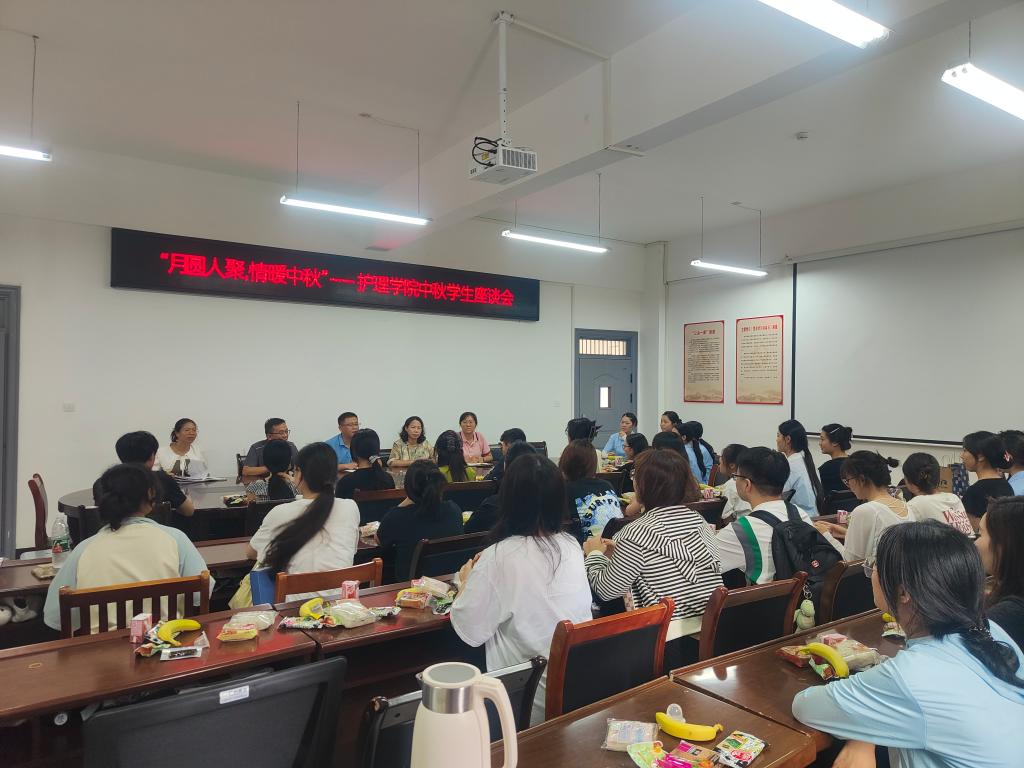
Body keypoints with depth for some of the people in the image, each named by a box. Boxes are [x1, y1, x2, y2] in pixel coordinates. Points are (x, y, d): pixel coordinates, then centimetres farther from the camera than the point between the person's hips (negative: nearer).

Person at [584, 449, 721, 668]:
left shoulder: (638, 533, -17)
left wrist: (595, 554, 9)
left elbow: (606, 590, -8)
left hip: (666, 645, -7)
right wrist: (618, 553, 21)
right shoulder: (700, 522, 5)